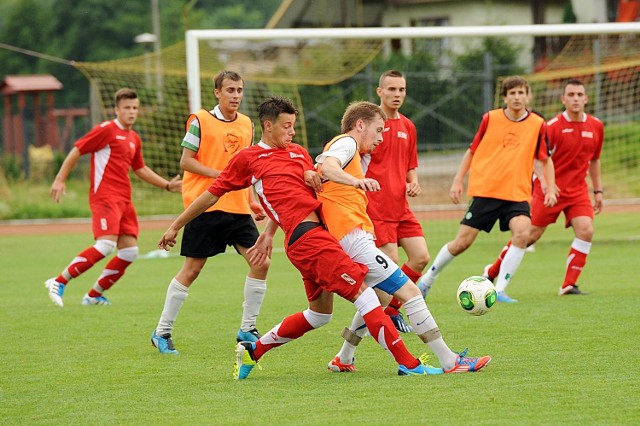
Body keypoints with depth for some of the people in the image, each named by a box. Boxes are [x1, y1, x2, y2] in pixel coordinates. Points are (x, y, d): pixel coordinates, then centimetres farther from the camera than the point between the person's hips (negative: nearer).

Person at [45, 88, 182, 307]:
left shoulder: (134, 139, 18)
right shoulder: (106, 130, -5)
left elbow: (141, 169, 31)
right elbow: (76, 151, -5)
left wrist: (168, 185, 27)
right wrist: (60, 180, -11)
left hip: (124, 200, 8)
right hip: (105, 196, -8)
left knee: (130, 252, 1)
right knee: (106, 245, -23)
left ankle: (94, 295, 12)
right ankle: (59, 282, -15)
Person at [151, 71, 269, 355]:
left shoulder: (246, 124, 14)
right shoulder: (201, 121, -4)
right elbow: (185, 161, -6)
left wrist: (252, 202, 15)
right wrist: (220, 175, -17)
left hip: (238, 209, 6)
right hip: (206, 206, -5)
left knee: (260, 263, -5)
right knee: (192, 268, -4)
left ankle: (247, 329, 8)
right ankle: (162, 332, 8)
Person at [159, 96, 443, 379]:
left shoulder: (298, 153, 23)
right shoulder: (248, 158, 6)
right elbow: (212, 195, 13)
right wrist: (176, 226, 18)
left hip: (320, 233, 8)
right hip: (305, 236, -8)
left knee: (319, 315, 15)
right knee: (363, 292, -14)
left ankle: (253, 351, 30)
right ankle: (408, 364, -17)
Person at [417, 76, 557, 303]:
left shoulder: (538, 125, 1)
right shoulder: (490, 119, 1)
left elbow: (546, 159, 11)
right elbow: (472, 150, 12)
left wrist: (550, 188, 0)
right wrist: (458, 180, 7)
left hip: (517, 194, 1)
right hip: (485, 190, 0)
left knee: (522, 233, -25)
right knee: (462, 242, -1)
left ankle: (499, 290, -16)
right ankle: (428, 278, 22)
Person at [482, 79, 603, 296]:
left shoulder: (596, 126, 3)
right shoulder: (554, 126, -14)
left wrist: (598, 191, 16)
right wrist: (545, 182, -29)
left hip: (578, 190, 4)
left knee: (586, 230, -17)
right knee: (531, 235, 0)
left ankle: (569, 285, -10)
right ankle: (492, 272, 19)